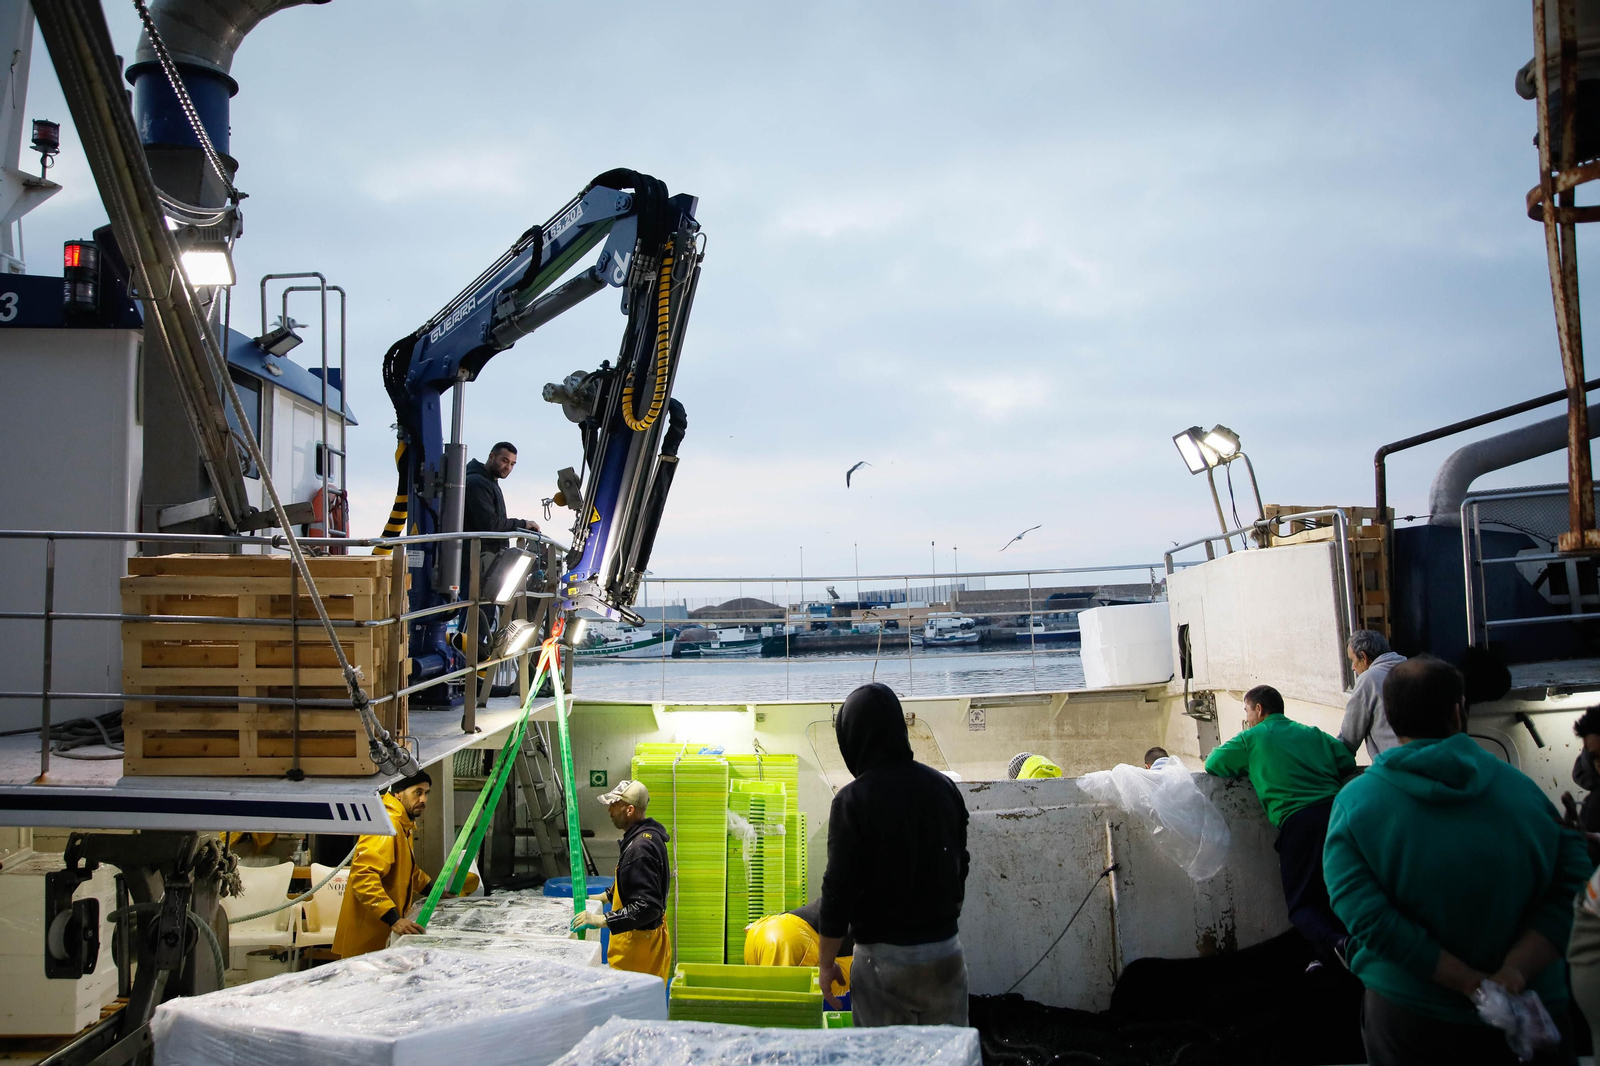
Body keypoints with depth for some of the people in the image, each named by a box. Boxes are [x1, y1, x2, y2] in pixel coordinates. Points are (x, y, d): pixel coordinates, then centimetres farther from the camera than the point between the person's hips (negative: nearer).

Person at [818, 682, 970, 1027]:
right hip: (946, 952, 5)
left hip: (884, 958, -4)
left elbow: (839, 888, -13)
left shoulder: (853, 801, -15)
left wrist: (826, 962, -2)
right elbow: (960, 866, 10)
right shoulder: (944, 787, 1)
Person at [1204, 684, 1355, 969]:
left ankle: (1334, 943, -24)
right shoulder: (1313, 733, 21)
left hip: (1298, 820, -4)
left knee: (1302, 903, 2)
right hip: (1335, 810, 5)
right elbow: (1347, 763, 14)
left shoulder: (1252, 737, 9)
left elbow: (1212, 764, 10)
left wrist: (1248, 769, 29)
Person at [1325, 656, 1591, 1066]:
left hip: (1411, 1021, 0)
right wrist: (1514, 972, -19)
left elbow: (1369, 919, -20)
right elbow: (1572, 887, -13)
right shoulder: (1521, 787, -6)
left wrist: (1472, 983, -16)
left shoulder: (1354, 801, -11)